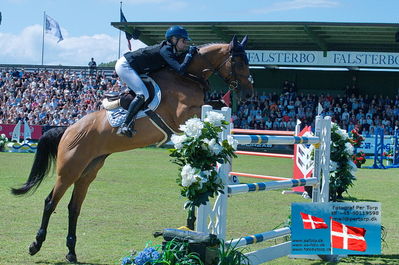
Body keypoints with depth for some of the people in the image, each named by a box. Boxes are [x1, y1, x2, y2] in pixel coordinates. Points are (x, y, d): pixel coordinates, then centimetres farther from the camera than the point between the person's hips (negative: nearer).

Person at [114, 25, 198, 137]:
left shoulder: (171, 50, 6)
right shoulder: (165, 50, -21)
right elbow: (180, 70, -30)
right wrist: (189, 54, -19)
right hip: (125, 66, -10)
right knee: (143, 94, -23)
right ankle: (124, 126, -21)